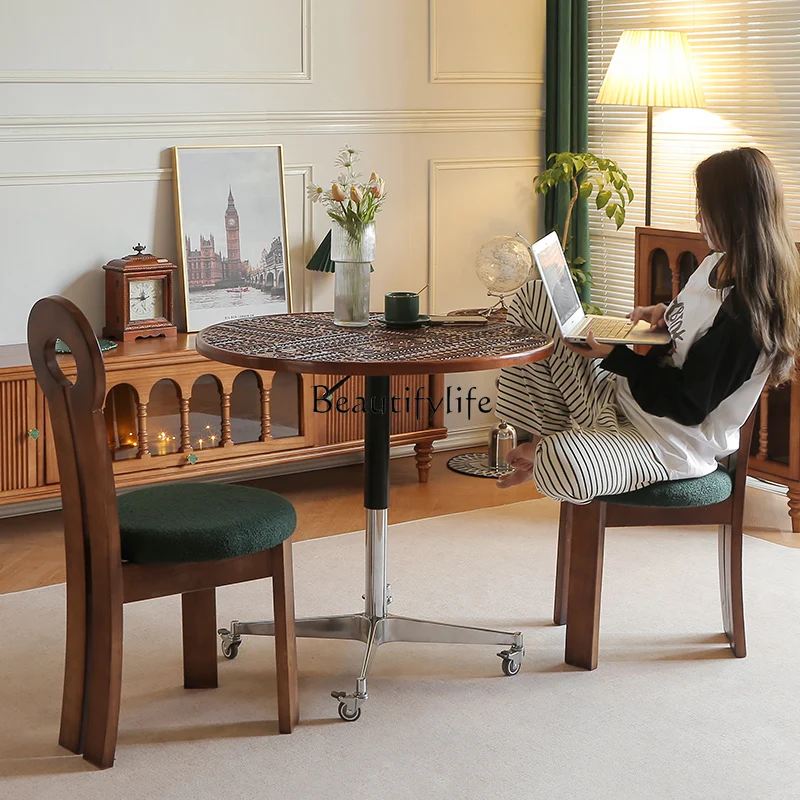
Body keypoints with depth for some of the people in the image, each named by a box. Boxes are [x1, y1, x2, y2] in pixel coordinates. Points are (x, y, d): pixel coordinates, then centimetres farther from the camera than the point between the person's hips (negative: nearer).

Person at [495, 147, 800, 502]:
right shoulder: (718, 265, 3)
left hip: (673, 442, -10)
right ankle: (545, 439, 6)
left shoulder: (746, 309, -26)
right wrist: (663, 314, 2)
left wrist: (615, 357, -18)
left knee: (559, 466, -40)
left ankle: (547, 449, 2)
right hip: (624, 395, 10)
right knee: (535, 296, 6)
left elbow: (689, 404, -22)